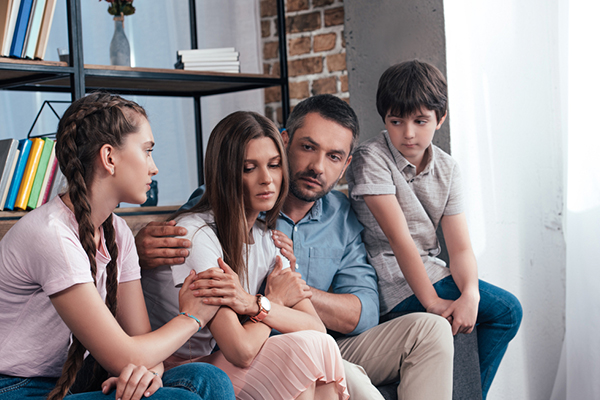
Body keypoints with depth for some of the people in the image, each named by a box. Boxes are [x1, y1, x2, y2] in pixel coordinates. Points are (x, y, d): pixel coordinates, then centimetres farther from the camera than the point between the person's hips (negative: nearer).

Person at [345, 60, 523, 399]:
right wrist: (431, 301, -23)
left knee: (508, 310, -3)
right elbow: (399, 238, -19)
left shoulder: (447, 168, 5)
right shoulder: (372, 158, -13)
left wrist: (470, 294, -22)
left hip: (430, 270, 7)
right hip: (392, 279, -7)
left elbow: (461, 247, -2)